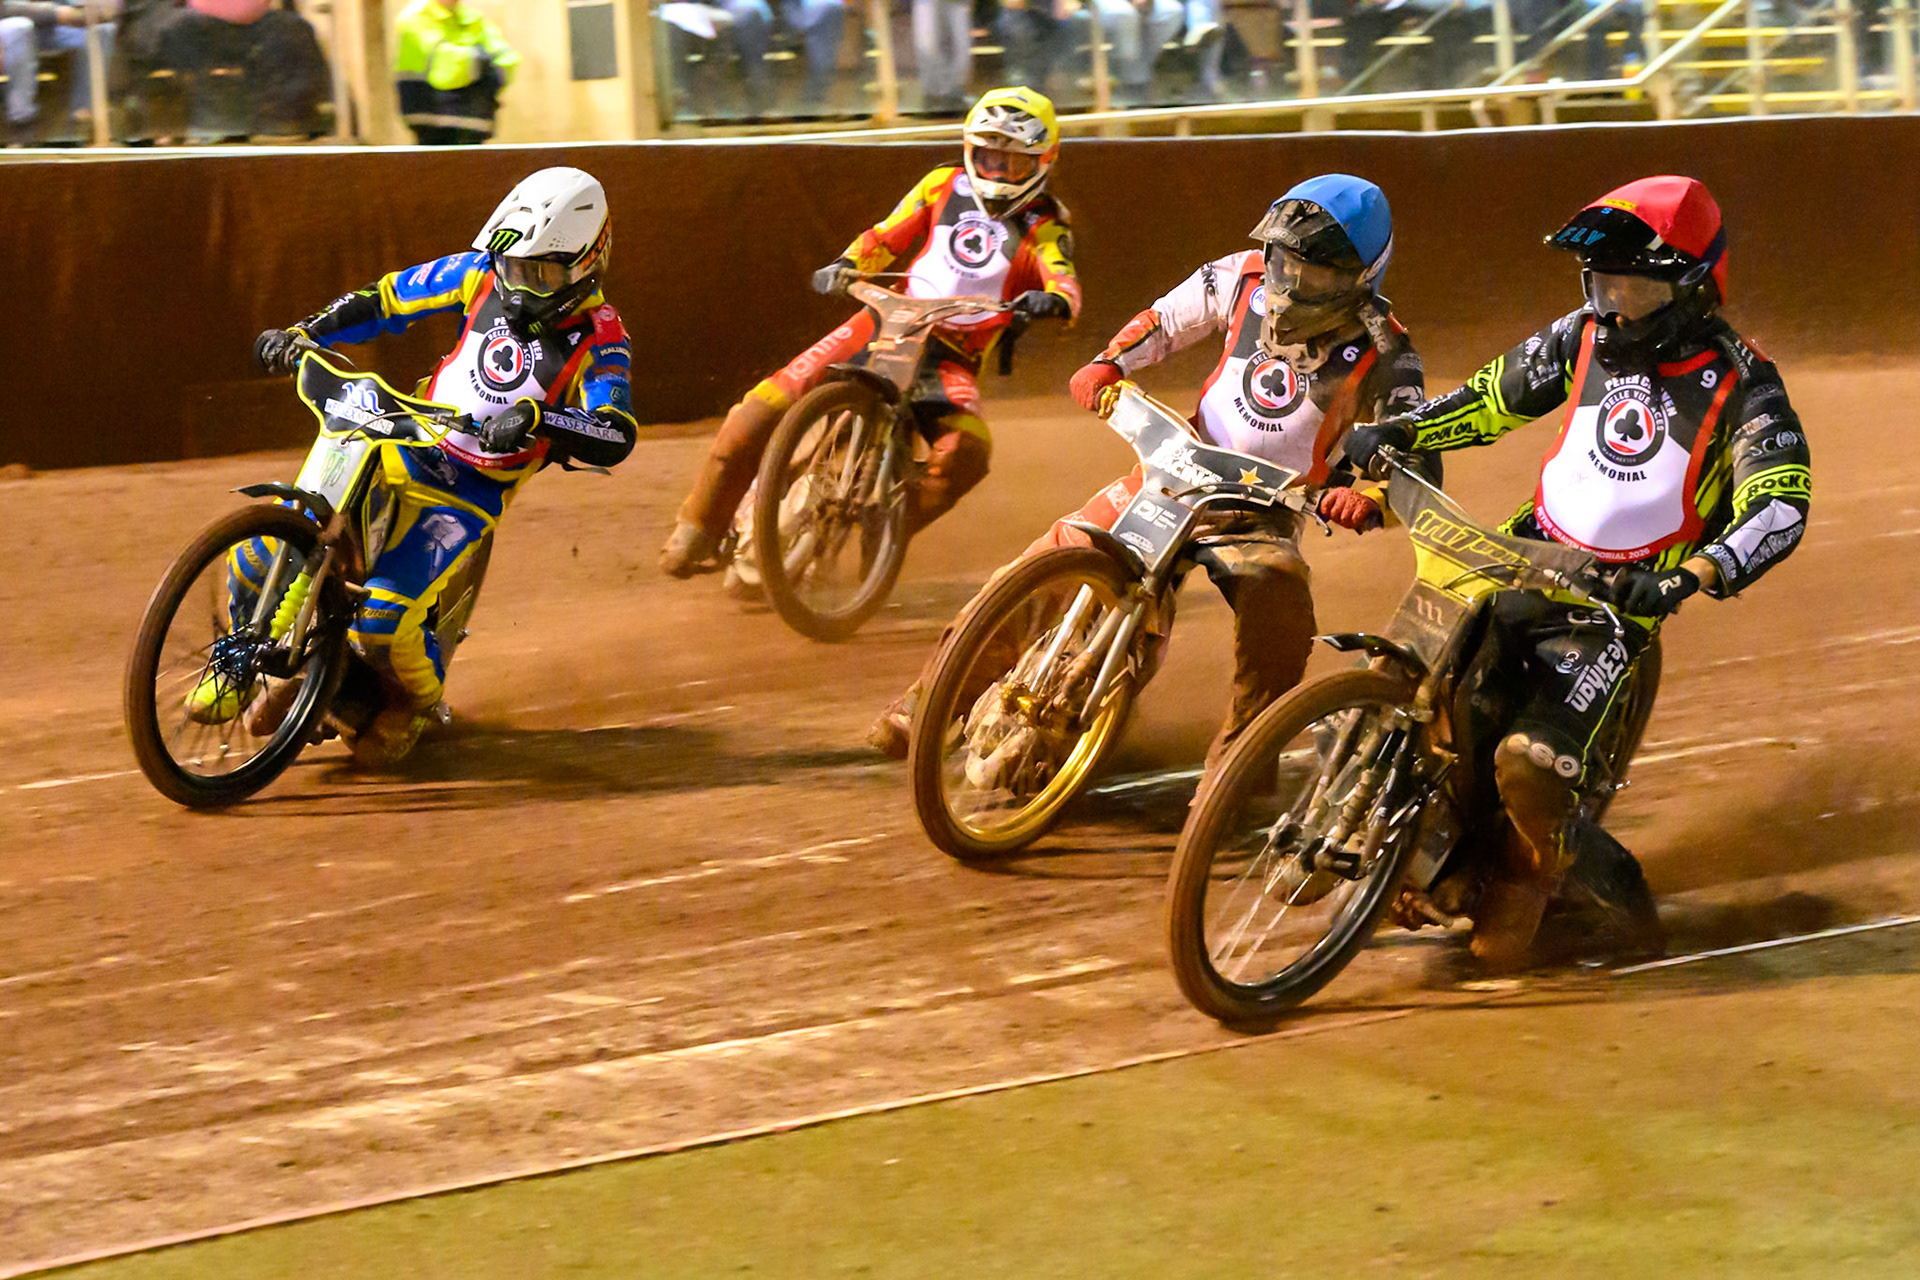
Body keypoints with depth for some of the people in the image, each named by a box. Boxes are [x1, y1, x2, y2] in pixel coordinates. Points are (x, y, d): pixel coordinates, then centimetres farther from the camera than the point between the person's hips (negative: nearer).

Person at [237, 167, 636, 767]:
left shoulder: (597, 339, -13)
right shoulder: (484, 275, 0)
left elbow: (615, 437, -27)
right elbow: (391, 296, 9)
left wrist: (536, 418, -43)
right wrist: (303, 334, 0)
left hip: (473, 492, -5)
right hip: (403, 447, 5)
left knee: (383, 611, -25)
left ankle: (414, 701, 9)